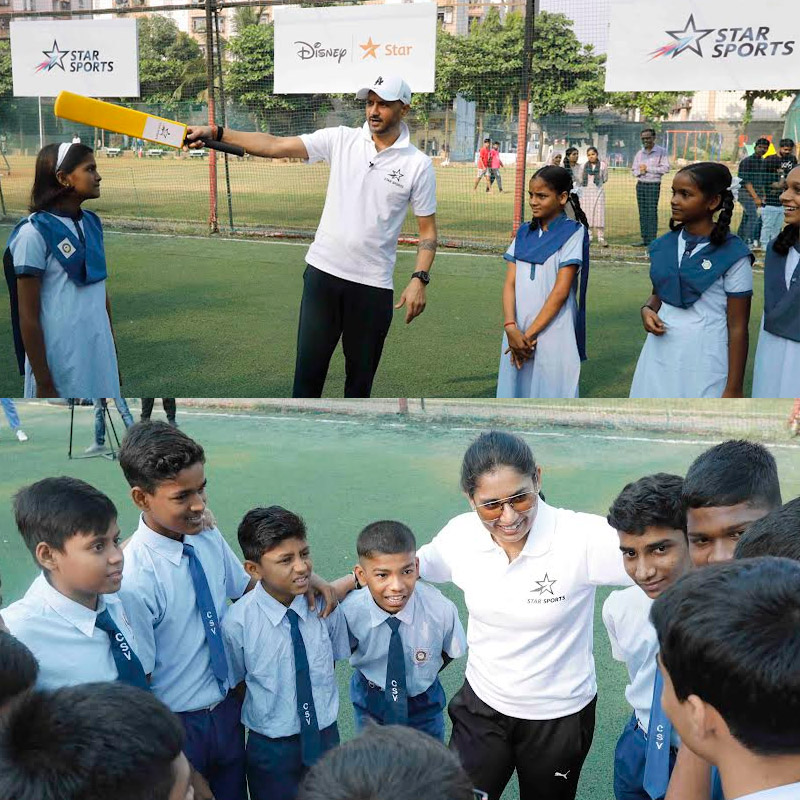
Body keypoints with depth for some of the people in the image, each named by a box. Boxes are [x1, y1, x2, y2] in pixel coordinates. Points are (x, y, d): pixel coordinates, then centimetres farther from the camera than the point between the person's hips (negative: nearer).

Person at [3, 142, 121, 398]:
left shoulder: (91, 223, 7)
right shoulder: (34, 232, -13)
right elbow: (28, 317, -12)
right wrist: (44, 385, -13)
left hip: (99, 354, 6)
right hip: (61, 363, -6)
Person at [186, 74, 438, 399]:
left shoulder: (419, 165, -2)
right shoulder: (340, 139, 2)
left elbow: (427, 229, 1)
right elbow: (276, 146, -4)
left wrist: (419, 279, -12)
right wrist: (215, 133, -14)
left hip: (373, 285, -1)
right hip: (323, 271, 1)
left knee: (361, 375, 10)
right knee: (308, 368, 4)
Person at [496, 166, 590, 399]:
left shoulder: (573, 233, -4)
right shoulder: (524, 233, 12)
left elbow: (561, 291, -10)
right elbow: (510, 283, 3)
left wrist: (530, 334, -12)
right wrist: (511, 327, -12)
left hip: (552, 333, -5)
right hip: (518, 334, 5)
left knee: (550, 392, -3)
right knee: (516, 389, 8)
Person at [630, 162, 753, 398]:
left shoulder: (733, 255, -11)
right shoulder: (664, 245, 4)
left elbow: (738, 328, -9)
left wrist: (734, 389, -10)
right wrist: (647, 309, -4)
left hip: (704, 361, -5)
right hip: (660, 355, 5)